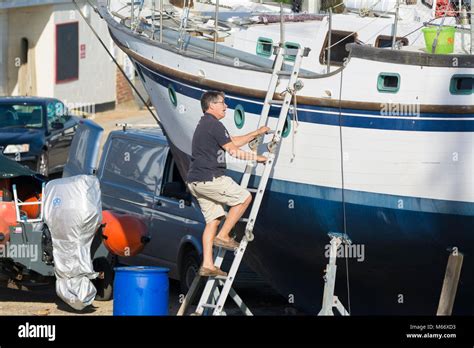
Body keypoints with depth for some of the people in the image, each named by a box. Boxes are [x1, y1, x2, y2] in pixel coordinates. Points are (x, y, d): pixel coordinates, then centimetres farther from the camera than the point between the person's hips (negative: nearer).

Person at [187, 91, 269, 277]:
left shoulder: (205, 124, 23)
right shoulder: (214, 124, -11)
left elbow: (234, 141, 27)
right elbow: (233, 150, -10)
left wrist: (256, 133, 28)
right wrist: (256, 157, 2)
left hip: (195, 181, 10)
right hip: (209, 178, -10)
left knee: (213, 219, 9)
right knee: (244, 197, 0)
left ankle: (207, 264, 3)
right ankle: (223, 236, 0)